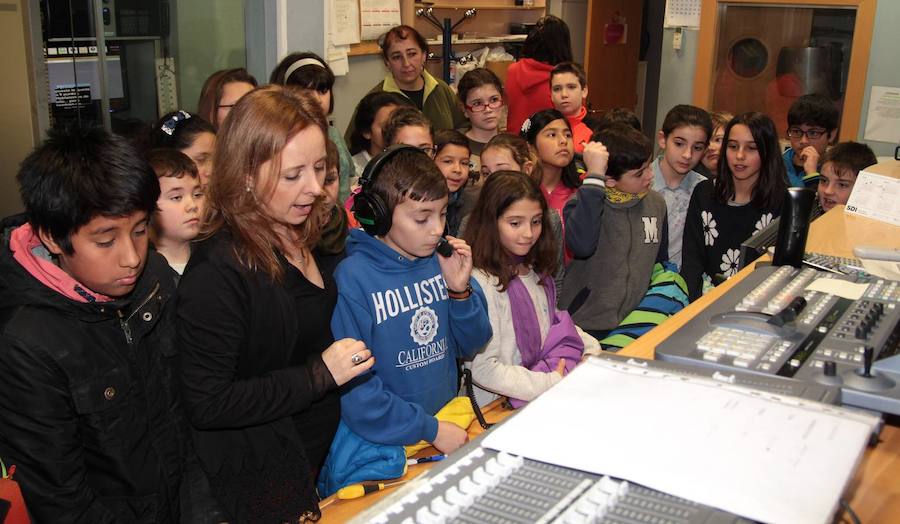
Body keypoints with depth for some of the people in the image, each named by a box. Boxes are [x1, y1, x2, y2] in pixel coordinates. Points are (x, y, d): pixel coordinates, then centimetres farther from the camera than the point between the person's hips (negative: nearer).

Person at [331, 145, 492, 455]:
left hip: (449, 417, 5)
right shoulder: (353, 279, -13)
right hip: (388, 439, -4)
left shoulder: (443, 261, 2)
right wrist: (430, 430, -14)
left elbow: (469, 346, 9)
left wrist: (460, 290, -8)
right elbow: (353, 385, -14)